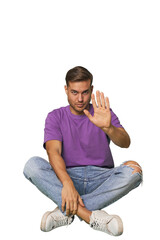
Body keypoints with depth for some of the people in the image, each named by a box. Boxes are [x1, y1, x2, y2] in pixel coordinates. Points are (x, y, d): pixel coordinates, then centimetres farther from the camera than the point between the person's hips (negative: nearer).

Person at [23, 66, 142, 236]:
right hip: (67, 176, 0)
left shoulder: (103, 114, 7)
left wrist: (107, 127, -33)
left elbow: (125, 143, -10)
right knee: (32, 165, -27)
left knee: (133, 169, -29)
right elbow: (54, 152, -11)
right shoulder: (55, 117, 6)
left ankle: (66, 211, -29)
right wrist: (67, 183, -31)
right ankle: (89, 215, -36)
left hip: (101, 178, 1)